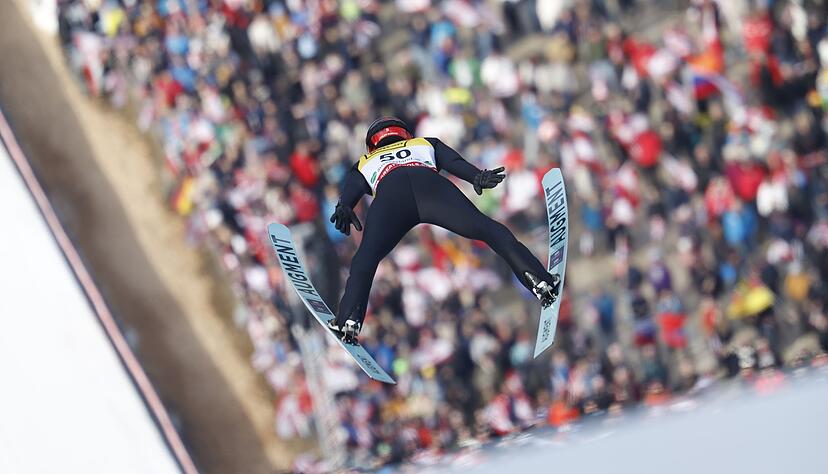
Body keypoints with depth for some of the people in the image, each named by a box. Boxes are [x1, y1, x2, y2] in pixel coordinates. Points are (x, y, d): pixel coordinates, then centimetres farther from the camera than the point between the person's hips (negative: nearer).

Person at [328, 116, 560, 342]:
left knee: (366, 257, 0)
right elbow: (455, 162, 24)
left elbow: (351, 188, 19)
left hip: (389, 194, 0)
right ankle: (539, 280, -19)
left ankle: (349, 321, -20)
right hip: (430, 183, 0)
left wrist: (343, 208, 0)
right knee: (489, 230, -3)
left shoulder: (364, 163, 43)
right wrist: (478, 176, 6)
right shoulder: (426, 144, 45)